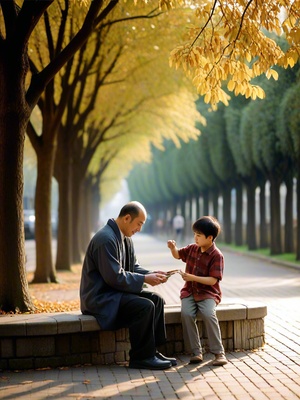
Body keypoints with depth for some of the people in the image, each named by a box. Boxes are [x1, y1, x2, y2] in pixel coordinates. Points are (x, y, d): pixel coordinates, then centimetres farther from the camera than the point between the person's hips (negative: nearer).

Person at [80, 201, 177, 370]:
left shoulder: (125, 238, 9)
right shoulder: (106, 239, -22)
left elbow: (134, 267, 15)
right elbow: (115, 277, -25)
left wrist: (153, 274, -4)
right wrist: (145, 279, -19)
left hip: (114, 291, 10)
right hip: (100, 297, -10)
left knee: (157, 300, -2)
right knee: (144, 306, -25)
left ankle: (152, 351, 0)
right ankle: (141, 358, -12)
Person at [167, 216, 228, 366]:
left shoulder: (216, 255, -12)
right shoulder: (192, 248, 8)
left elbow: (213, 280, -17)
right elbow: (178, 255, 25)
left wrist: (192, 277, -25)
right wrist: (173, 248, 2)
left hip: (207, 293, -5)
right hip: (190, 291, 5)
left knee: (208, 314, -32)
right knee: (186, 314, -25)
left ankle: (219, 353, -22)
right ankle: (196, 352, -18)